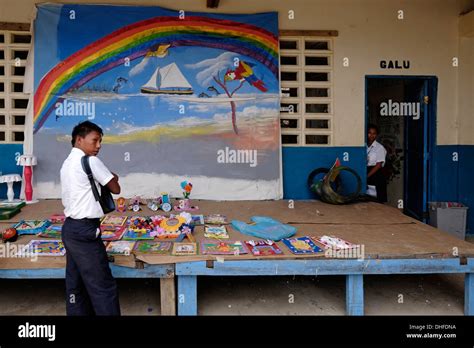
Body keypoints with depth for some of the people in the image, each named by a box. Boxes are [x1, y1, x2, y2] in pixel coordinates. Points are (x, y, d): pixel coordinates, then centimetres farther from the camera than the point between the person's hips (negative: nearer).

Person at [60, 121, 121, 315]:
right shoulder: (90, 161, -12)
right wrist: (113, 178, 15)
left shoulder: (68, 163, 15)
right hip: (84, 230, -10)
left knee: (76, 285, 14)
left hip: (70, 228, 10)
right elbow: (115, 189, -7)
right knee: (103, 286, -4)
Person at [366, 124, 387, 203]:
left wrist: (367, 176, -14)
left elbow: (378, 165, -9)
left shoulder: (380, 148, -3)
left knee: (378, 200, -4)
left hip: (376, 175, -4)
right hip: (365, 172, 4)